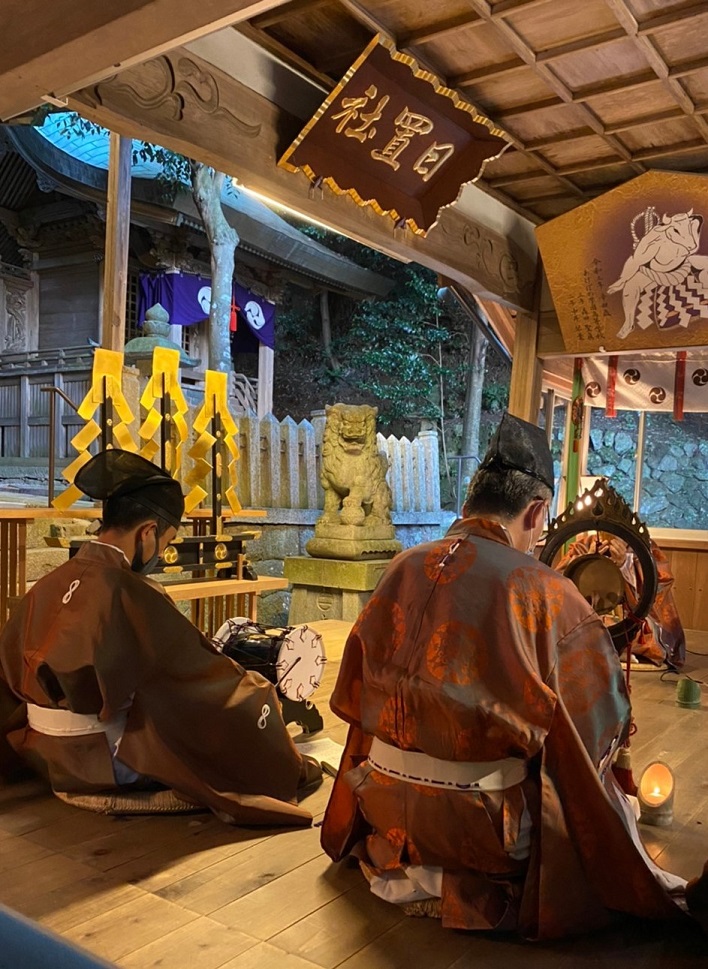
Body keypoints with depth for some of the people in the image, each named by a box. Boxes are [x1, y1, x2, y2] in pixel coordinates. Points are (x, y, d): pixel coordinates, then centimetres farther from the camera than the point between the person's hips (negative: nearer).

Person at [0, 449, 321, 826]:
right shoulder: (127, 592, -23)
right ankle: (286, 772, 32)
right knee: (248, 699, 7)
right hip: (108, 762, -8)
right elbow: (201, 671, -16)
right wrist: (257, 687, 3)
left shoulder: (50, 584, -1)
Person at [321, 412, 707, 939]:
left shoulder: (404, 568, -4)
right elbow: (605, 717, -7)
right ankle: (465, 891, 5)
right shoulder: (544, 591, -17)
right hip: (482, 819, -5)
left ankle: (402, 865, 14)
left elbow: (354, 692, 7)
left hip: (385, 802, 6)